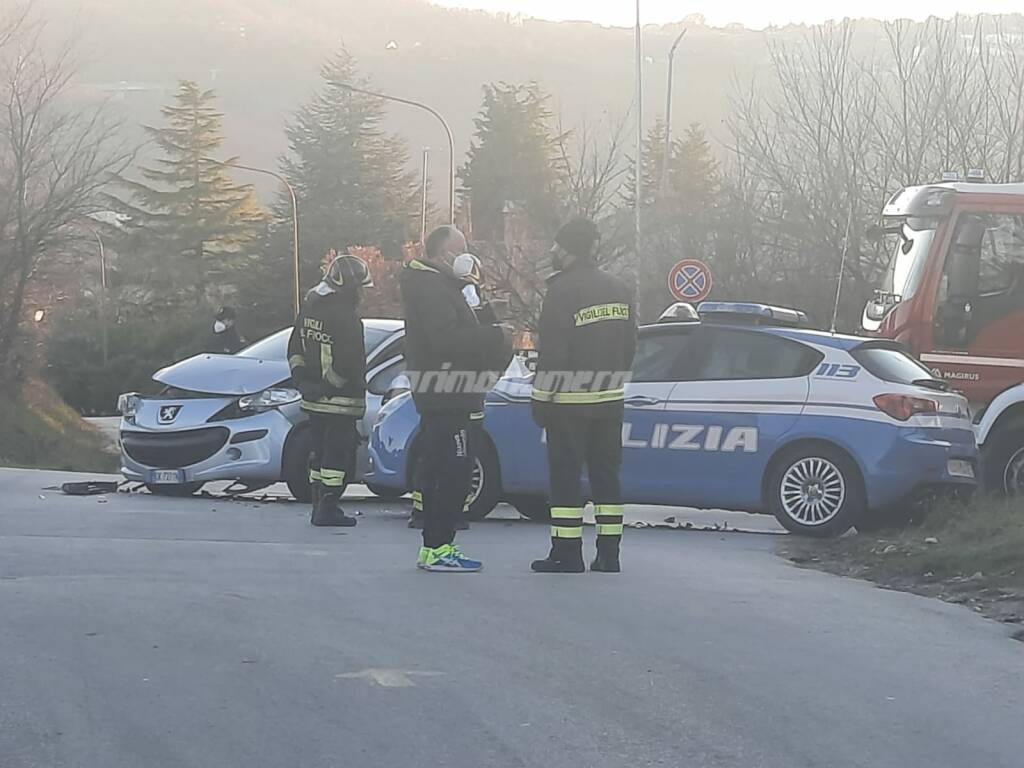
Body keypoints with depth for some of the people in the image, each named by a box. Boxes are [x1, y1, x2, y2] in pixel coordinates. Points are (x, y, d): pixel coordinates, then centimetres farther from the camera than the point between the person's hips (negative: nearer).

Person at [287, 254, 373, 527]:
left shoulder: (310, 307, 8)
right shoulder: (346, 316, -18)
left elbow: (295, 348, 15)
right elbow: (350, 361, -21)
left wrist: (301, 377, 16)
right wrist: (331, 384, -8)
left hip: (313, 399, 8)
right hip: (340, 400, -8)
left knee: (321, 452, 16)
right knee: (339, 453, -3)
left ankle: (320, 506, 21)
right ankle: (327, 509, -6)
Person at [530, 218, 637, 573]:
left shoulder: (562, 291, -14)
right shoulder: (619, 290, 8)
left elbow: (551, 353, -15)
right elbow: (629, 346, 14)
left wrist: (541, 398, -9)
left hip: (569, 402, -7)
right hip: (609, 399, 7)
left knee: (565, 475, -2)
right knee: (605, 473, 10)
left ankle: (567, 552, -3)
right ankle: (608, 552, 10)